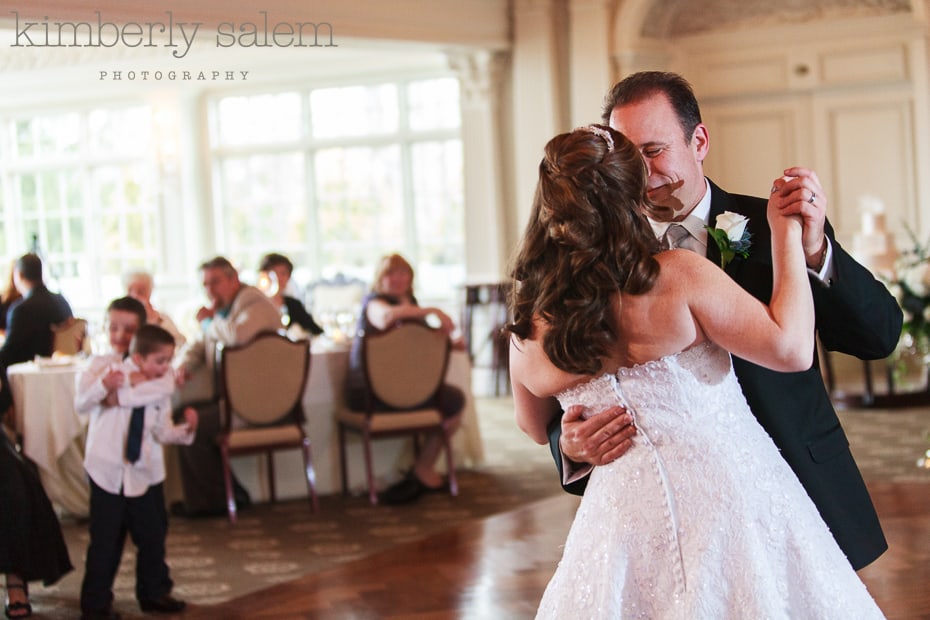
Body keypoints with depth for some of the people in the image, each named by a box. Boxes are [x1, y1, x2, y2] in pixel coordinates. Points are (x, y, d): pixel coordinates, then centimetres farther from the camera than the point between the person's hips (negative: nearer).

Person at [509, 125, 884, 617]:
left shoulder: (528, 335, -3)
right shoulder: (678, 277, -18)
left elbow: (536, 430, 15)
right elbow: (791, 348, -14)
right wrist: (786, 233, -6)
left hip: (626, 517, 3)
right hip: (728, 493, -3)